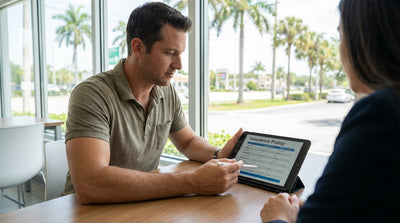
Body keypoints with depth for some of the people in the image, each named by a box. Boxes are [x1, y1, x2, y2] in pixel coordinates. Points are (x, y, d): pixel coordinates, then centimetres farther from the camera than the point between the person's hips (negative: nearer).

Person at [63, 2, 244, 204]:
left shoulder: (167, 93, -1)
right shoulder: (92, 94, -20)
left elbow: (188, 142, 13)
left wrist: (218, 155, -8)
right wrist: (192, 183, -32)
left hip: (144, 206, 5)